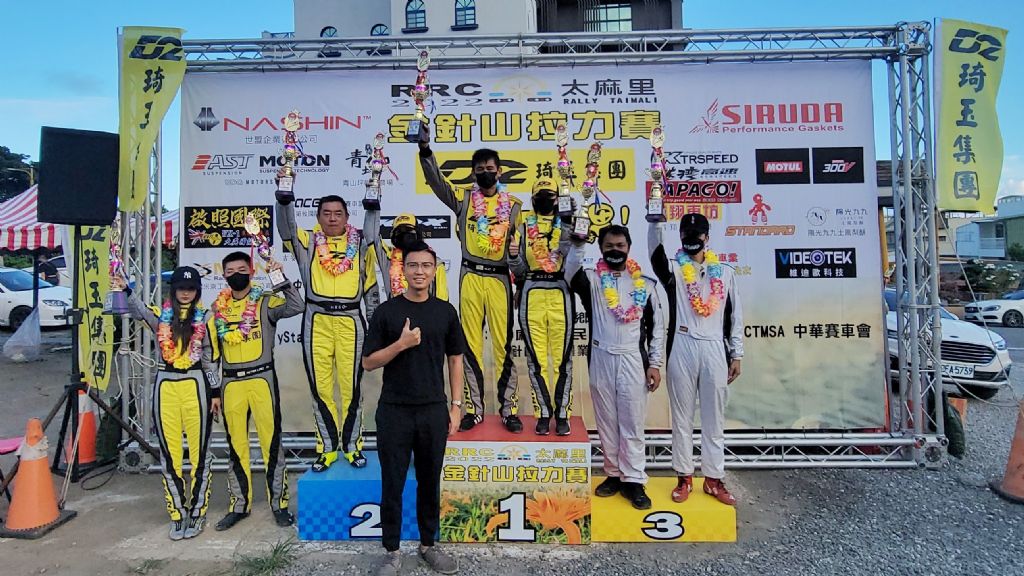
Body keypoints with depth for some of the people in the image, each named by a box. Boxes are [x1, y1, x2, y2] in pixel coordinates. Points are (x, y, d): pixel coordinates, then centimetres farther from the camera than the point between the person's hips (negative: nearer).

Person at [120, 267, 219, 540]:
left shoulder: (204, 318, 5)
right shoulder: (160, 315, 8)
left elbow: (211, 359, 5)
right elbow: (138, 310, -16)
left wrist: (215, 393, 2)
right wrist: (125, 290, -35)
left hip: (195, 385, -2)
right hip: (166, 387, 2)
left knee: (199, 452, 3)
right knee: (169, 454, 8)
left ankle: (197, 512, 16)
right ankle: (177, 514, 20)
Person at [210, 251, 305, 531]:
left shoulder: (265, 301, 0)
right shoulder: (217, 307, 12)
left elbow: (297, 307, -18)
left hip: (262, 378, -4)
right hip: (231, 382, 4)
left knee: (271, 441, 0)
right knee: (235, 445, 11)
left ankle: (279, 503, 11)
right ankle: (239, 504, 24)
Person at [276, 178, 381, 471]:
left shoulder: (361, 244, 10)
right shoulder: (307, 242, 9)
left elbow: (370, 285, 13)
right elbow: (286, 227, -11)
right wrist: (285, 194, -22)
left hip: (350, 321, 0)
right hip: (317, 321, 1)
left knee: (352, 386, 3)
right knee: (320, 386, 5)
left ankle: (352, 445, 18)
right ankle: (327, 447, 18)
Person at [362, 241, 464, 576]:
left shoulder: (445, 311, 4)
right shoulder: (386, 311, -2)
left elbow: (455, 360, 8)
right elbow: (368, 362, -3)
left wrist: (456, 405, 2)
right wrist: (402, 343, -18)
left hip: (434, 411, 2)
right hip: (394, 412, -1)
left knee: (430, 483, 13)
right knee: (392, 484, 7)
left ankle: (428, 545, 30)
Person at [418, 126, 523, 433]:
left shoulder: (512, 204, 7)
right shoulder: (463, 199, 8)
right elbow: (436, 181, -4)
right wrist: (425, 149, -17)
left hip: (499, 278, -1)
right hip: (470, 276, 1)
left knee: (504, 343, -1)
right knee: (471, 343, 5)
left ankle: (509, 408, 9)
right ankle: (474, 408, 15)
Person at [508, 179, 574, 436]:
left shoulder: (566, 224, 10)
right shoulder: (524, 226, 13)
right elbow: (518, 270, 9)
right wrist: (513, 256, -10)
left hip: (560, 294, -1)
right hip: (531, 294, 1)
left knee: (562, 356, 1)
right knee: (536, 357, 3)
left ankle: (562, 412, 12)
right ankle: (543, 413, 15)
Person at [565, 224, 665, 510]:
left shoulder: (646, 283, 6)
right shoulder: (593, 279, 4)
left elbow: (657, 326, 7)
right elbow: (570, 274, -19)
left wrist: (655, 364, 2)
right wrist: (577, 245, -33)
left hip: (634, 360, 0)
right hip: (601, 359, 1)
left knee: (633, 422, 2)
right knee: (606, 422, 9)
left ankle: (633, 480, 12)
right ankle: (614, 474, 22)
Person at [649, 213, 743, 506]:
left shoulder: (725, 272, 11)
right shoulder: (673, 269, 4)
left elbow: (734, 315, 12)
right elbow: (656, 253, -19)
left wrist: (736, 354, 8)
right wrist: (656, 220, -33)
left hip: (715, 349, 2)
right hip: (682, 349, -2)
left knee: (714, 418, 9)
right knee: (682, 417, 6)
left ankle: (713, 479, 21)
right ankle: (684, 477, 18)